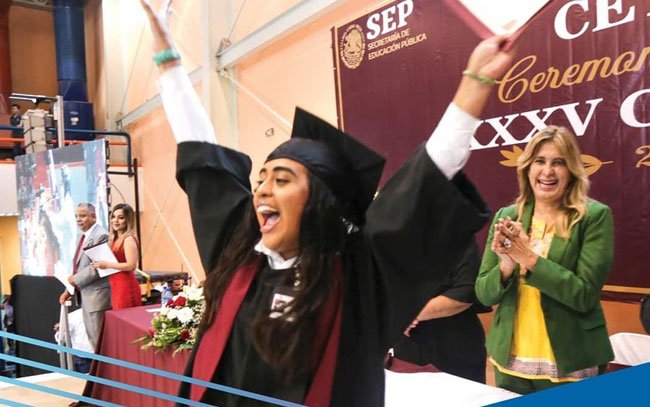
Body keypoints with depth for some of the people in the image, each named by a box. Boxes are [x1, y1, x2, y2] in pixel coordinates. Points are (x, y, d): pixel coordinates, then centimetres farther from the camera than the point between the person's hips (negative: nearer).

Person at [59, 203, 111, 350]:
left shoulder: (101, 235, -15)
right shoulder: (83, 236, 15)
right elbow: (79, 267, 18)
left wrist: (75, 279, -13)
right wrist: (69, 290, 10)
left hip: (97, 295, -9)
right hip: (86, 294, 9)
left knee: (99, 339, -3)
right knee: (92, 338, 14)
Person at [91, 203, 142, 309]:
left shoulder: (129, 239, -11)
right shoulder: (115, 239, 16)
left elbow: (131, 265, -19)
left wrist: (107, 265, -15)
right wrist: (101, 264, 5)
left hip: (126, 286, -9)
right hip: (116, 287, 9)